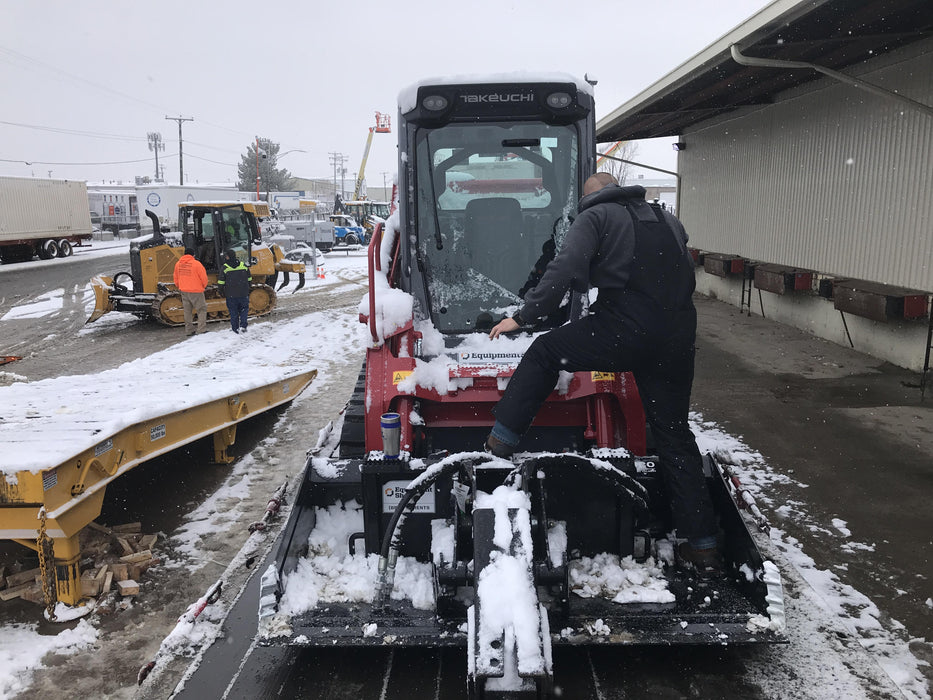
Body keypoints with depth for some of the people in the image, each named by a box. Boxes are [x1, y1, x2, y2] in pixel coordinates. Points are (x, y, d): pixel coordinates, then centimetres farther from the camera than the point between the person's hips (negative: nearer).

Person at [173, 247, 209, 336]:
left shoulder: (178, 264, 5)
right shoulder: (196, 264, -13)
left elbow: (176, 278, 14)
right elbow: (204, 277, -8)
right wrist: (204, 286, 11)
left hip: (184, 291, 6)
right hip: (196, 291, -6)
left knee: (187, 311, 13)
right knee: (202, 309, 4)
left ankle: (188, 330, 15)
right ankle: (202, 329, -3)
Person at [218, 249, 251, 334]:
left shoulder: (225, 268, -6)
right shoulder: (243, 266, 1)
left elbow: (221, 282, -4)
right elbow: (249, 279, 9)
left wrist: (222, 291, 11)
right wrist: (247, 289, 21)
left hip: (231, 295, -1)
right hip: (243, 294, 1)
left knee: (233, 311, 8)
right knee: (244, 309, 14)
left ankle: (235, 329, 9)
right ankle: (243, 326, -2)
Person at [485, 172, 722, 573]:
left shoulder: (595, 217, 7)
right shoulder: (667, 220, 26)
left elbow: (564, 272, -7)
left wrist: (522, 317, -4)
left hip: (625, 330, -6)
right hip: (678, 338, 6)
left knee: (545, 352, 12)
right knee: (674, 434, 13)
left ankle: (499, 445, 6)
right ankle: (702, 544, 16)